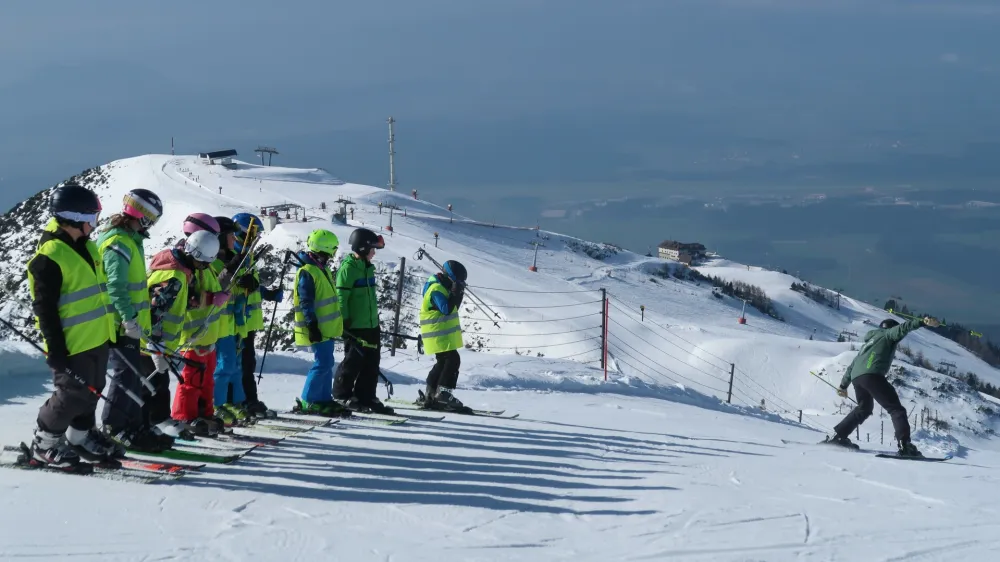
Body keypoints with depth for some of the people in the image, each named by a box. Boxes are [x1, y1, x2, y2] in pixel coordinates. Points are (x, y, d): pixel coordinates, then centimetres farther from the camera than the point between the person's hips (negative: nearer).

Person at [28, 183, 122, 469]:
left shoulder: (86, 247, 11)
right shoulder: (49, 257, -17)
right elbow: (44, 308, -18)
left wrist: (112, 326, 24)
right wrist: (55, 349, -20)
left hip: (98, 339, 9)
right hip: (72, 345, -9)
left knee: (91, 391, 17)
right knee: (72, 396, -4)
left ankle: (81, 436, 34)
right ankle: (44, 444, 12)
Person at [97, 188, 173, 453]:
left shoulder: (131, 240, 15)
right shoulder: (118, 244, -18)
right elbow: (115, 286, -26)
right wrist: (130, 318, -30)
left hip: (130, 322, 10)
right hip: (121, 324, -10)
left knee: (135, 376, 13)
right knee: (126, 375, -6)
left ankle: (136, 426, 19)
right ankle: (114, 429, 1)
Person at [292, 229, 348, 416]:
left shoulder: (321, 269, 14)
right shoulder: (307, 272, -16)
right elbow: (306, 303, -20)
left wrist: (337, 322, 26)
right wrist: (312, 325, -23)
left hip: (327, 327, 10)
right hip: (318, 329, -10)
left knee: (326, 363, 13)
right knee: (323, 363, -11)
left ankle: (324, 399, 20)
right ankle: (308, 402, -5)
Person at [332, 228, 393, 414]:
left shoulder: (367, 267, 15)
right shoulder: (348, 268, -13)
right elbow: (341, 296, -16)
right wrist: (344, 321, -19)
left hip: (371, 325, 9)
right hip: (355, 327, -9)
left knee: (371, 363, 9)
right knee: (353, 361, -3)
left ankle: (366, 397, 16)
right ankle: (342, 395, 10)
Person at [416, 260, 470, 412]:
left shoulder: (442, 287, 15)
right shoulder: (436, 289, -18)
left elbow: (452, 308, 18)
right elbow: (446, 309, -25)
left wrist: (458, 295, 3)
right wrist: (456, 293, -24)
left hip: (443, 334, 11)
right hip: (439, 335, -11)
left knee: (444, 362, 16)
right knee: (453, 360, -13)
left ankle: (430, 395, 21)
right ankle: (444, 395, -14)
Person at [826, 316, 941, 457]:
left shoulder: (870, 342, 38)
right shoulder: (887, 335, 17)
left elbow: (853, 364, 40)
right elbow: (901, 329, -6)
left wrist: (844, 384, 46)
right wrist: (922, 322, -19)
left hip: (856, 377, 8)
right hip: (872, 375, -8)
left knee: (864, 408, 32)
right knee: (896, 409, -10)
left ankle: (838, 435, 32)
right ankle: (905, 446, -27)